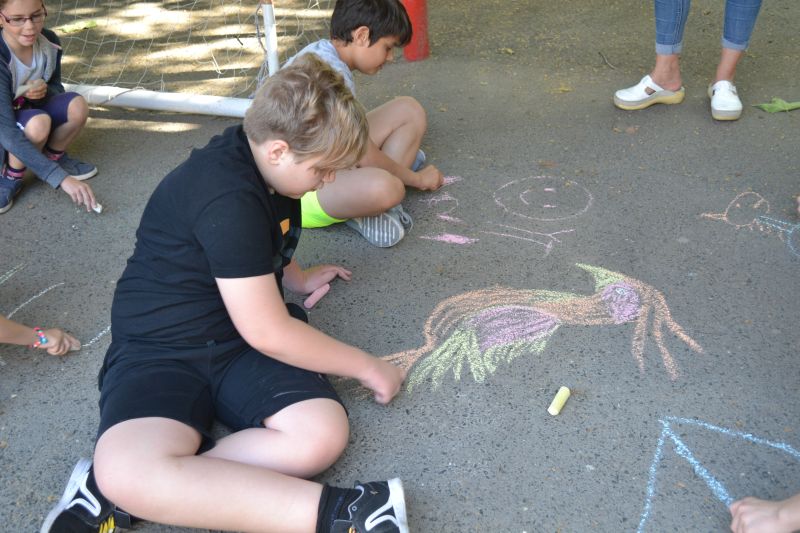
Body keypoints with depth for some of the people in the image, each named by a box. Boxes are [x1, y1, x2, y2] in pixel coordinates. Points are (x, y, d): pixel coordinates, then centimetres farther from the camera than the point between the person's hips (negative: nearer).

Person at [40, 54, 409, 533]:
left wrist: (296, 277, 32)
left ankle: (117, 491, -13)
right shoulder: (228, 199, -24)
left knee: (323, 435, -22)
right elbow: (267, 332, -20)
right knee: (127, 469, -37)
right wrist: (368, 367, -9)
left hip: (242, 344, 8)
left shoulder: (269, 163, 4)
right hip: (160, 349, -7)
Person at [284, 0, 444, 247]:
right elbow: (365, 157, -18)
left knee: (409, 110, 3)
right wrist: (416, 178, -3)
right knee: (385, 187, -43)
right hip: (298, 187, -11)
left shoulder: (319, 50, 7)